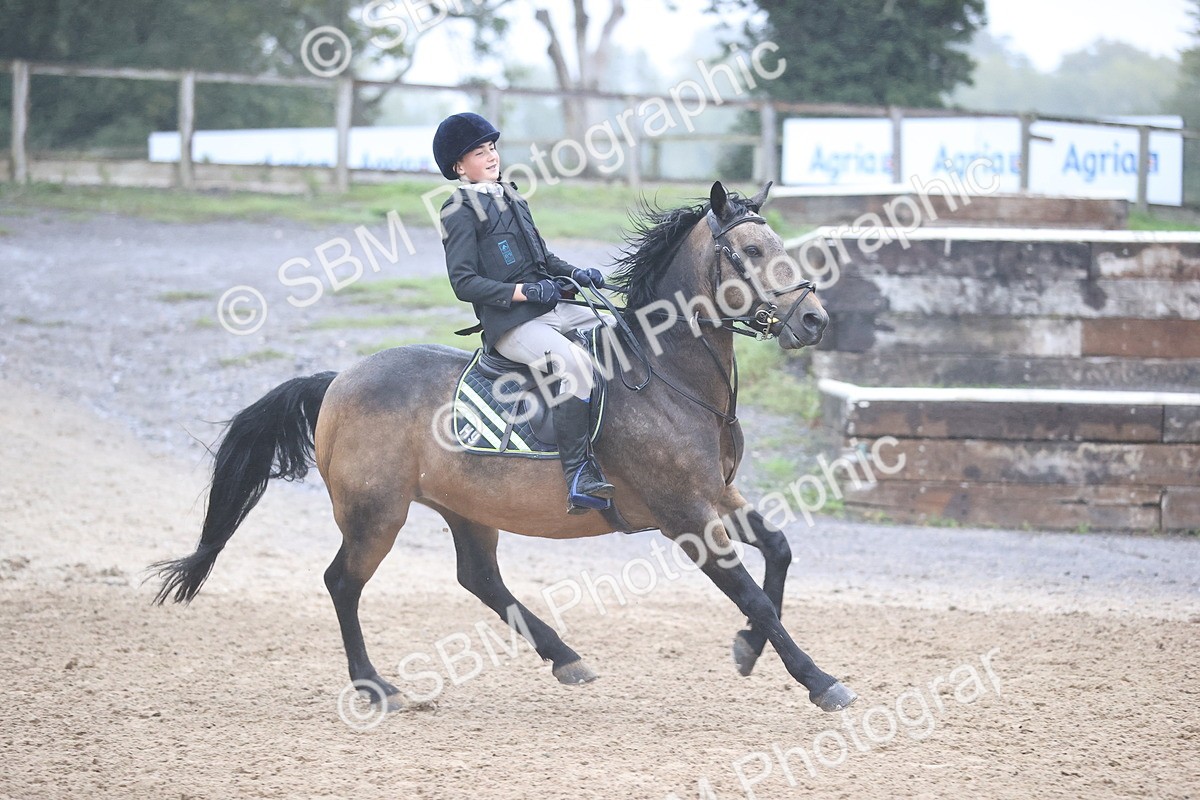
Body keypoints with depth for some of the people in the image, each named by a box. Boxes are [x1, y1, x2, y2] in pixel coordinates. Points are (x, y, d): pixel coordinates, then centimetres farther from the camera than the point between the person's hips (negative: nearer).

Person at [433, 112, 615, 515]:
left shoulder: (509, 197, 18)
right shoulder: (461, 211, -6)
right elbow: (464, 282, -12)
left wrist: (575, 273, 7)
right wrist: (522, 292, -18)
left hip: (551, 309, 9)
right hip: (509, 323, -9)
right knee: (575, 363, -30)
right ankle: (578, 475, -31)